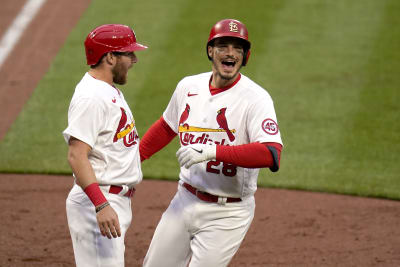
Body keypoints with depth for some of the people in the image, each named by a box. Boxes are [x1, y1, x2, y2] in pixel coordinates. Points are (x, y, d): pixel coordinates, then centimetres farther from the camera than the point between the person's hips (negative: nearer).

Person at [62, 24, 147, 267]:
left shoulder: (111, 91, 16)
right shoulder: (91, 97, -18)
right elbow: (76, 155, -25)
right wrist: (102, 206, -32)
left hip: (118, 200, 11)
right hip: (96, 201, -11)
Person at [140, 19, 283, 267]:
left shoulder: (256, 99, -17)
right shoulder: (188, 87, 3)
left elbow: (272, 154, -31)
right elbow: (167, 127, 23)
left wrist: (213, 151, -37)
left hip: (227, 214, -6)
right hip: (184, 200, 6)